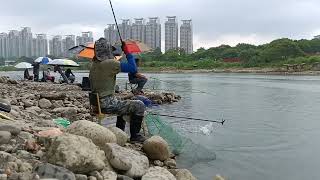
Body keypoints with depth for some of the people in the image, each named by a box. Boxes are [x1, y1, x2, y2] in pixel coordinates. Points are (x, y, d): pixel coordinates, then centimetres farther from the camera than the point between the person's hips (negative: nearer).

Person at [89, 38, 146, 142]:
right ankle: (134, 136, 9)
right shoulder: (110, 63, -19)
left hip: (97, 104, 9)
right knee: (139, 106, 0)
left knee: (124, 105, 34)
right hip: (107, 105, -9)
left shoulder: (94, 64, 8)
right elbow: (133, 68, -16)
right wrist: (127, 52, -5)